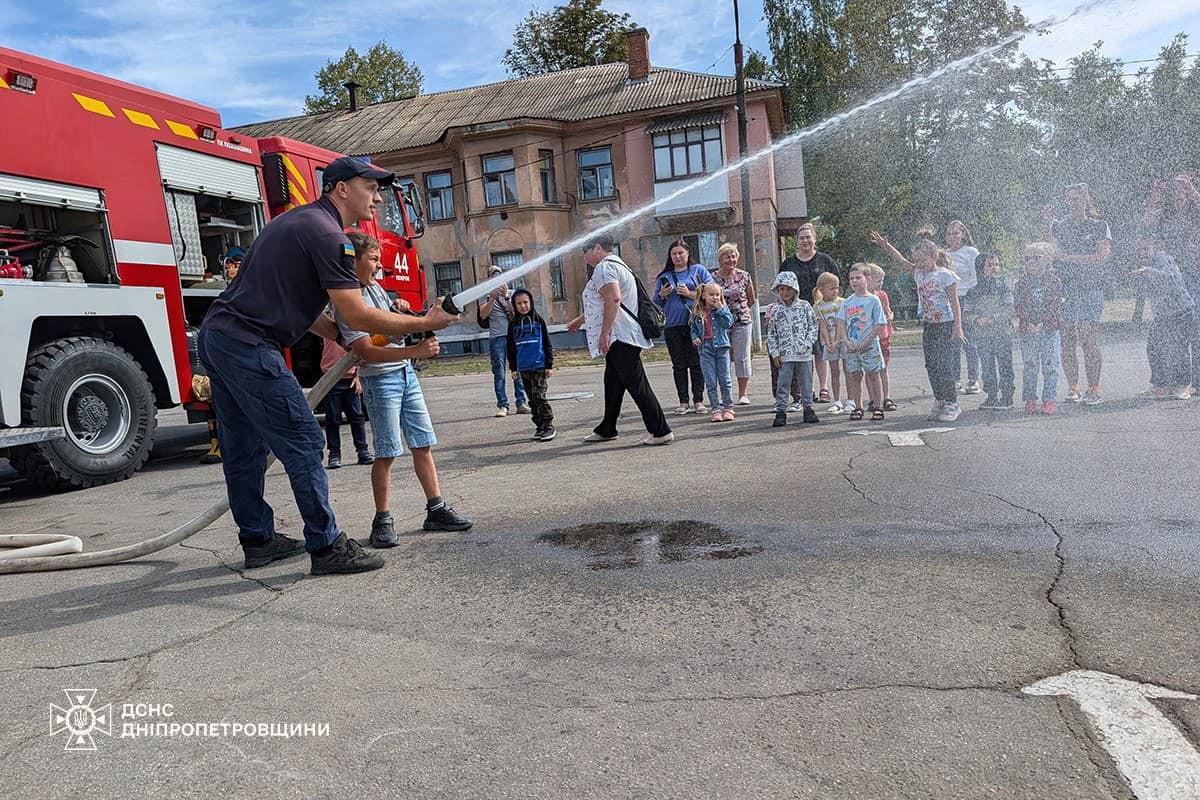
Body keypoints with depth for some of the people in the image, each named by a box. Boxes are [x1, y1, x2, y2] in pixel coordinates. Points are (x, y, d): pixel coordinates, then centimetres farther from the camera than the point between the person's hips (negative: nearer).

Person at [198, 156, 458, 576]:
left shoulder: (298, 219, 19)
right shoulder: (326, 234, -12)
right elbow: (358, 316, -17)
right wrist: (424, 323, -9)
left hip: (216, 335, 11)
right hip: (248, 346, -11)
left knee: (244, 447, 15)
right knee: (303, 443, -6)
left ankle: (258, 540, 27)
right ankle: (327, 547, -1)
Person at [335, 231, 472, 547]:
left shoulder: (376, 288, 12)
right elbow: (367, 352, -24)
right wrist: (414, 351, -33)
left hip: (406, 373, 8)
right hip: (380, 379, -8)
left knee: (423, 444, 7)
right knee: (387, 452, -6)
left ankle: (436, 510, 14)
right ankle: (382, 522, 5)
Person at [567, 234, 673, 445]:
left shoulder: (605, 267, -8)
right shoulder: (617, 265, 26)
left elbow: (613, 299, -24)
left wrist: (604, 333, -25)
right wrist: (580, 320, 47)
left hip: (620, 337, -11)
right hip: (619, 339, 11)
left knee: (636, 384, -10)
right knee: (613, 384, 17)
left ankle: (661, 431, -9)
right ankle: (606, 429, 27)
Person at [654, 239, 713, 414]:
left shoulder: (699, 270, 8)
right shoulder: (664, 276, 16)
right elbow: (656, 303, 18)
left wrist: (690, 294, -10)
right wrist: (661, 295, -2)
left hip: (695, 324, -3)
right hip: (672, 326, 3)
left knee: (696, 363, -2)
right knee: (679, 365, 5)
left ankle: (698, 400, 4)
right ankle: (683, 402, 10)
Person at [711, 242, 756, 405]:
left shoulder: (744, 276, 3)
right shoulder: (713, 278, 1)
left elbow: (751, 300, 13)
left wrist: (740, 311, 13)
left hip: (741, 323, 0)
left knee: (742, 357, 0)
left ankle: (743, 394, 6)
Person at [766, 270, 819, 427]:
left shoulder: (804, 306, 1)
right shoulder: (775, 310, 2)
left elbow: (813, 326, 4)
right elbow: (771, 333, 5)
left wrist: (808, 343, -8)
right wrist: (775, 353, -1)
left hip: (804, 354, 0)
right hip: (784, 355, 0)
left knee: (806, 383, 8)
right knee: (783, 384, 0)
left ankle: (808, 408, 21)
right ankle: (781, 411, 6)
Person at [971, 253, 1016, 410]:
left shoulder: (1003, 285, 0)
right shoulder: (976, 289, 8)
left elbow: (1008, 308, -8)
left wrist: (990, 319, -16)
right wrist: (978, 319, -9)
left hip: (1002, 332, -3)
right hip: (983, 334, 3)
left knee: (1004, 365, -1)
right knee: (987, 367, 8)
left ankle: (1007, 397, 6)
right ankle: (991, 396, 17)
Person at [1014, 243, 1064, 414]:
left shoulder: (1053, 280, 1)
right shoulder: (1023, 282, 4)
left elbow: (1055, 305, -3)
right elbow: (1018, 305, 0)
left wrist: (1041, 323, -13)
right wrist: (1027, 323, -13)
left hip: (1049, 330, -1)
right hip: (1027, 331, 1)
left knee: (1050, 366, 1)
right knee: (1029, 367, 4)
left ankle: (1050, 400, 7)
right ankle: (1030, 400, 12)